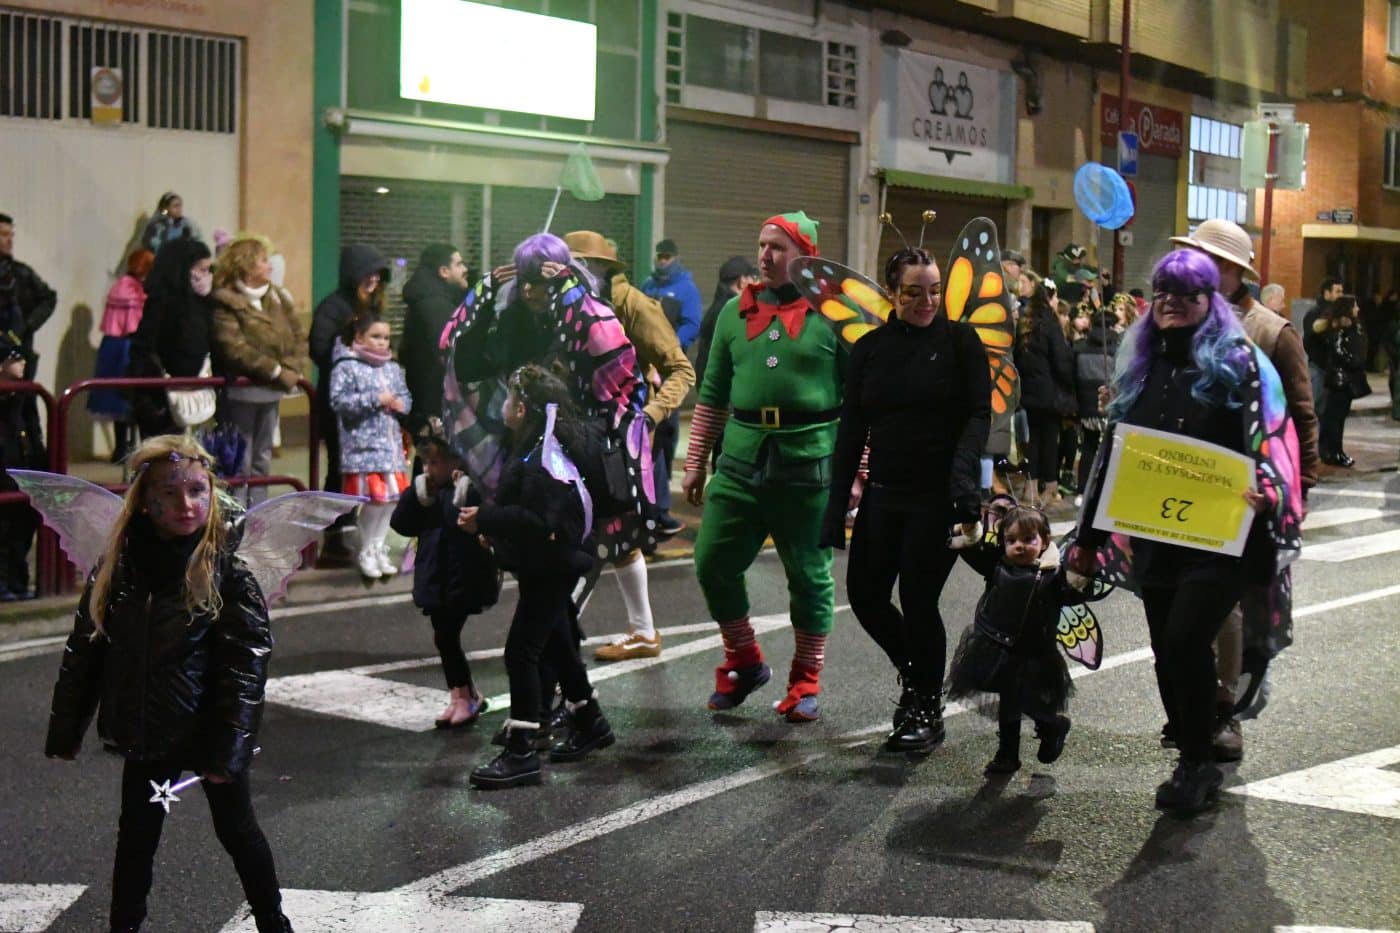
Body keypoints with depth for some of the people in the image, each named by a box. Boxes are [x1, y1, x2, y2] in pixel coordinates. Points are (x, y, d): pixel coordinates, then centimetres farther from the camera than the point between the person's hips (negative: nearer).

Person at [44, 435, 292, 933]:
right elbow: (83, 651, 2)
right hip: (148, 735, 3)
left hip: (212, 732, -3)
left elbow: (247, 664, -17)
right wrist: (65, 732, 5)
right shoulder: (118, 565, -5)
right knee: (136, 837, 17)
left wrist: (229, 749, -20)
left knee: (237, 830, 13)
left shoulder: (227, 569, -15)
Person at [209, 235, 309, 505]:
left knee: (262, 460, 15)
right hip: (241, 390, -7)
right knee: (240, 462, -2)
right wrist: (276, 370, -21)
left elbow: (298, 338, 7)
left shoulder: (278, 298, 9)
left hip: (271, 391, 7)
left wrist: (293, 370, -12)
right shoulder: (225, 303, -12)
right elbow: (233, 349, -21)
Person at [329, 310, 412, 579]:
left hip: (391, 443, 6)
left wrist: (401, 404, -3)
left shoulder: (392, 368, 12)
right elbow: (339, 401, -15)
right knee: (373, 498, -8)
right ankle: (366, 553, 10)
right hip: (363, 445, -6)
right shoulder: (346, 367, -6)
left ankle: (378, 548, 24)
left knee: (392, 496, 8)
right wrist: (375, 400, -18)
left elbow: (406, 396, 20)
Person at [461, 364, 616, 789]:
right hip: (549, 565, 11)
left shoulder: (540, 460, -24)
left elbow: (539, 520, -31)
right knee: (556, 644, 22)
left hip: (551, 567, -11)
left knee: (521, 650, -9)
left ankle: (520, 753, -7)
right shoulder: (544, 447, 8)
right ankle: (589, 722, 36)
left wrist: (485, 519, -26)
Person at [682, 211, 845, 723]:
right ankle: (744, 662, 23)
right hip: (741, 460, 4)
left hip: (809, 463, -4)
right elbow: (713, 395, 15)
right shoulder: (735, 312, 11)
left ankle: (805, 683, 21)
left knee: (809, 575, 7)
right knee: (713, 565, 2)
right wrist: (695, 462, 12)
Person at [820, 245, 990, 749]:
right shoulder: (869, 348, 7)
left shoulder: (959, 340, -2)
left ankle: (928, 711, 14)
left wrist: (962, 468, -23)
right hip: (884, 493, 5)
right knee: (865, 594, 2)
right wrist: (837, 504, 1)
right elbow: (851, 430, 7)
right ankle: (915, 674, 29)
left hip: (940, 494, -4)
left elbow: (979, 413, -6)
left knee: (918, 600, -5)